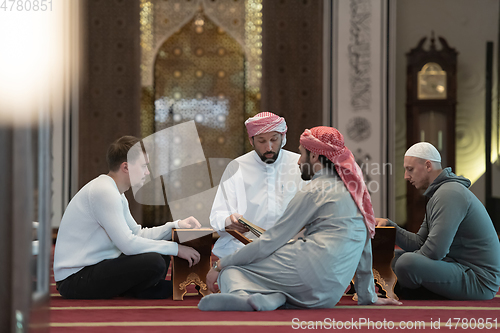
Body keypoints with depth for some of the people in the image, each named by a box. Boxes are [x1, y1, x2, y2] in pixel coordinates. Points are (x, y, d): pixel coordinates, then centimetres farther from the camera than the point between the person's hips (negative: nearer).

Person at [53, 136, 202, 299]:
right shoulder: (104, 192, -18)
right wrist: (176, 248, -16)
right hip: (74, 279, -10)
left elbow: (137, 233, 19)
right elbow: (128, 243, -24)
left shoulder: (115, 193, 15)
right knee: (153, 263, -25)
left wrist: (176, 225, 6)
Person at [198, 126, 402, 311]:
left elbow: (271, 241, -1)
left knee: (230, 270, 2)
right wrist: (367, 296, 34)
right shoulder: (356, 190, 21)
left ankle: (240, 295, -33)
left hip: (308, 270, -7)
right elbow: (365, 247, 25)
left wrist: (220, 265, 7)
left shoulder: (315, 191, 0)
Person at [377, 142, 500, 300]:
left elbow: (434, 251, -26)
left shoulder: (449, 193, -20)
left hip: (479, 281, -11)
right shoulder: (437, 193, 15)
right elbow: (419, 243, 13)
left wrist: (409, 263, -10)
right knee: (396, 256, 21)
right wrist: (389, 225, 3)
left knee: (405, 262, -29)